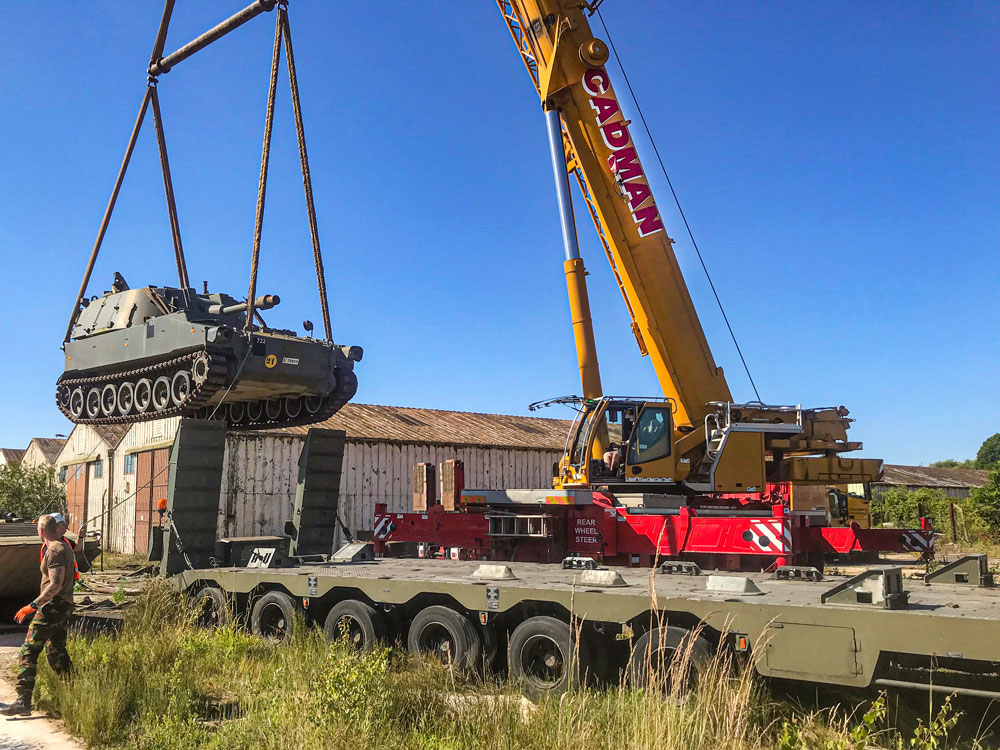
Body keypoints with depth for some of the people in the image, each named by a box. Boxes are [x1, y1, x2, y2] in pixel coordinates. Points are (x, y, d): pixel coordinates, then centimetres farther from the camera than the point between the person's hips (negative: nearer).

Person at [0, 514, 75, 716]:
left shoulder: (54, 551, -16)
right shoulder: (65, 547, 14)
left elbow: (55, 584, -24)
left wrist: (33, 605, -24)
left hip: (52, 606, -10)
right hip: (65, 605, 10)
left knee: (29, 651, -8)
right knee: (57, 652, 16)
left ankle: (23, 701, -11)